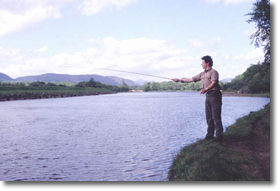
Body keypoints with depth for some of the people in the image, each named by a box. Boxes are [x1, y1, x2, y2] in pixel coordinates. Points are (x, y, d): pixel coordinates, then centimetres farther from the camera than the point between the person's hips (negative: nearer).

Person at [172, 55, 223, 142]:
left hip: (214, 94, -8)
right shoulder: (202, 74, 20)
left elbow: (213, 83, -18)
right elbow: (191, 79, 22)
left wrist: (206, 89, -34)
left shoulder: (213, 72, -4)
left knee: (216, 116, -8)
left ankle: (219, 136, -3)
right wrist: (179, 80, 20)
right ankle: (210, 135, 14)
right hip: (208, 96, 8)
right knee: (208, 117, 8)